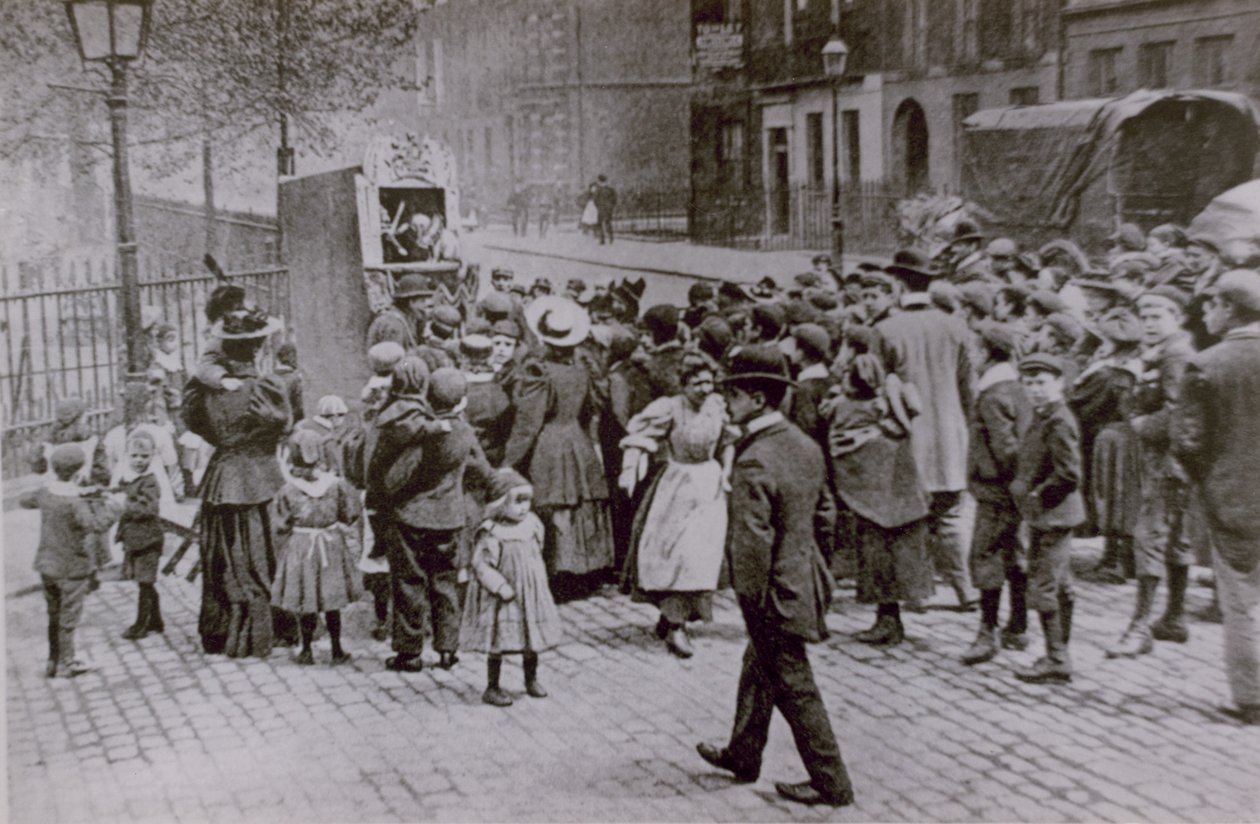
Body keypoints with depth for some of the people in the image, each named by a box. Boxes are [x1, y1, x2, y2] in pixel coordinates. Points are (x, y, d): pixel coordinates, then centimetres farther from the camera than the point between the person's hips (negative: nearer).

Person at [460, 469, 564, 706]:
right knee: (498, 644, 0)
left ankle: (531, 680, 35)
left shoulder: (532, 525, 1)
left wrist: (540, 581, 10)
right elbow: (480, 564, -21)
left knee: (533, 639, 16)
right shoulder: (491, 533, -20)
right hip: (501, 600, -6)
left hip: (532, 595, 6)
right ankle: (492, 688, 14)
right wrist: (500, 586, -25)